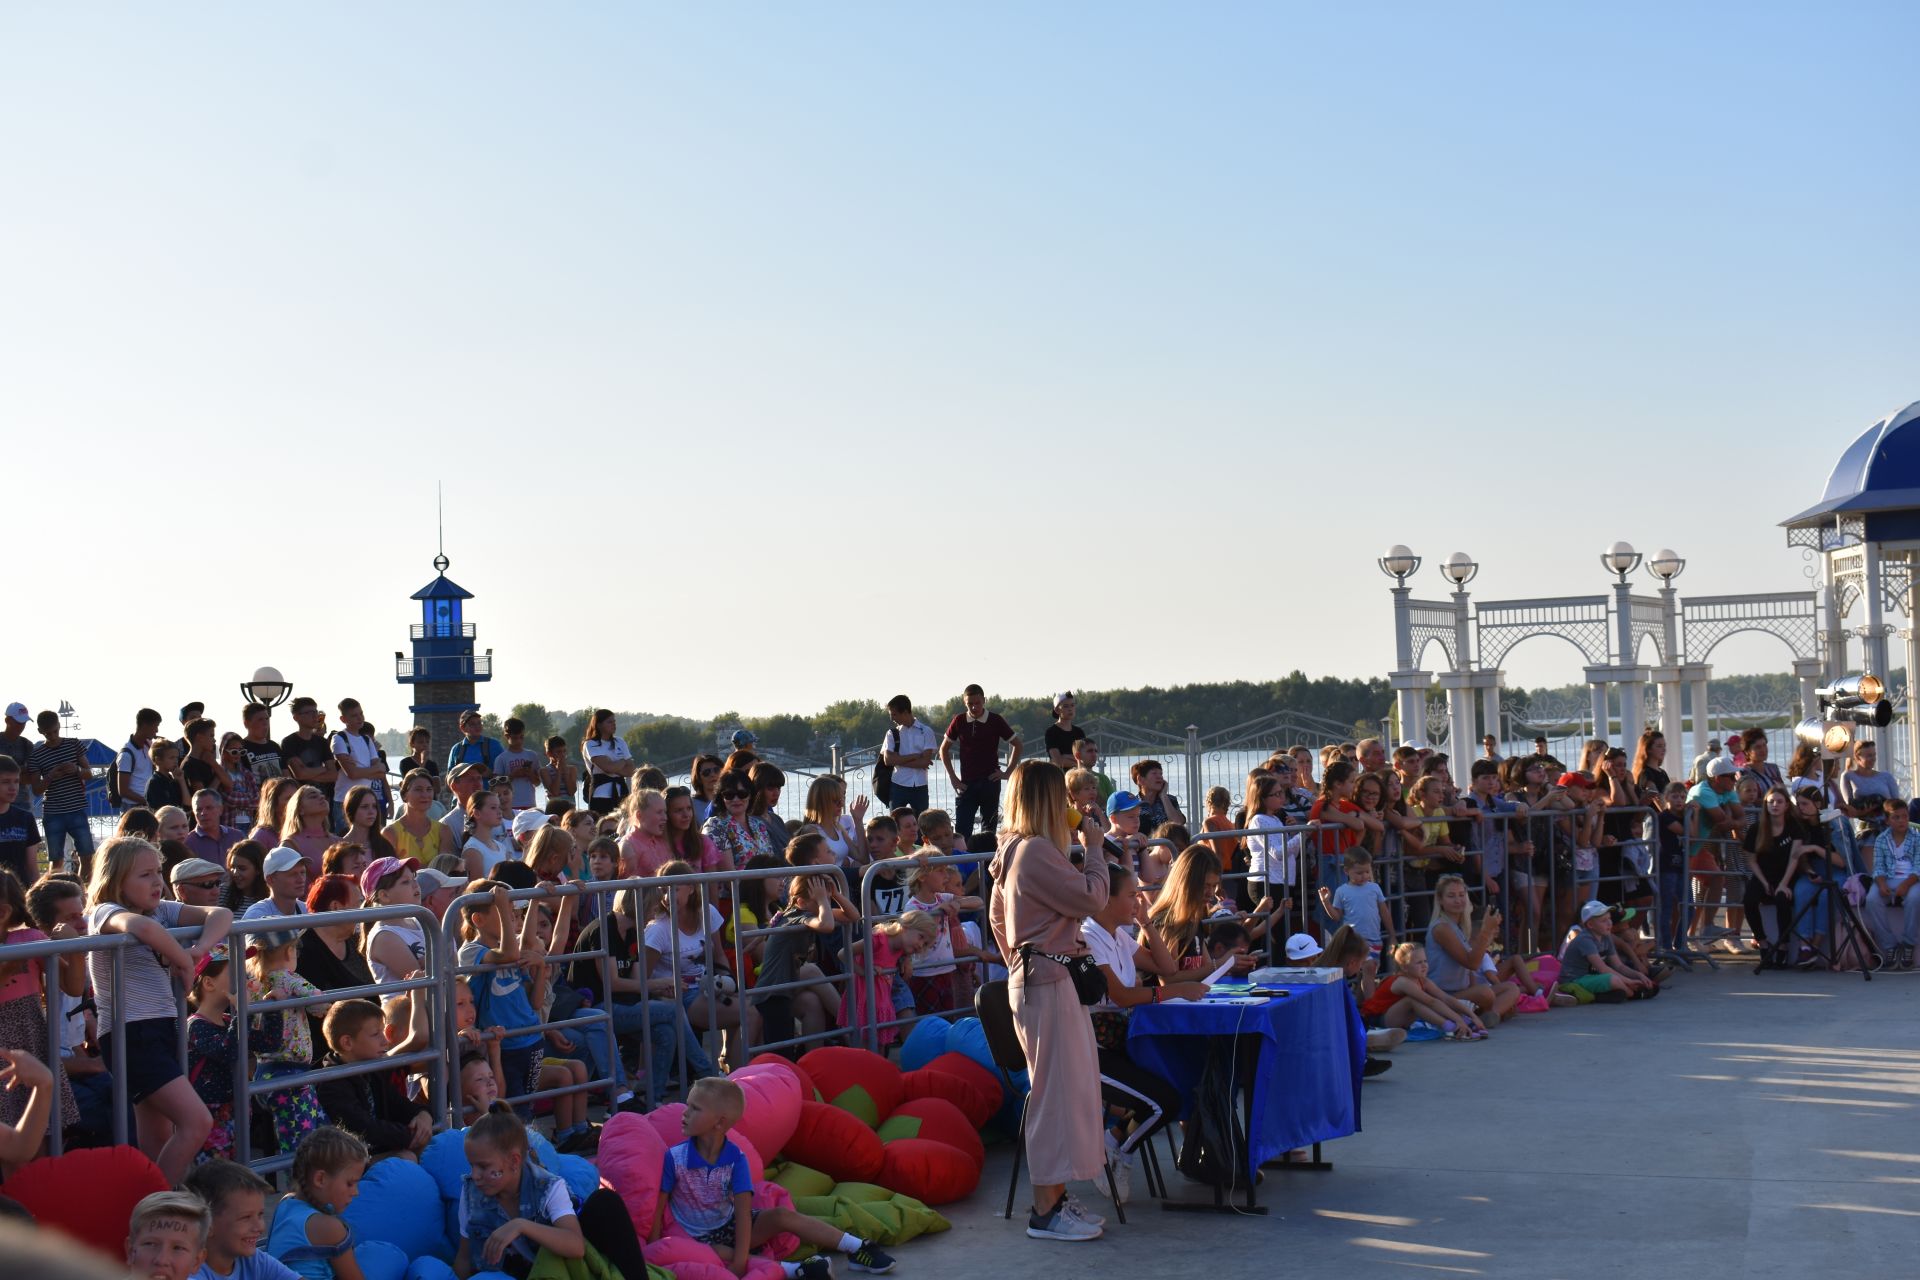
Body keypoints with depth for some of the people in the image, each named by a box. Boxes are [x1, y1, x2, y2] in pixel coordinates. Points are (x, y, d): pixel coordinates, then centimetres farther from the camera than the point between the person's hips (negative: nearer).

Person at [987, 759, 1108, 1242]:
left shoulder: (1013, 851, 13)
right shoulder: (1037, 851, -20)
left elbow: (998, 916, 22)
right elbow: (1092, 898, -19)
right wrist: (1094, 849, -5)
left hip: (1034, 976, 11)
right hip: (1048, 982, -11)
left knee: (1059, 1088, 16)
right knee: (1058, 1089, -7)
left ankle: (1054, 1195, 23)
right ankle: (1046, 1211, -3)